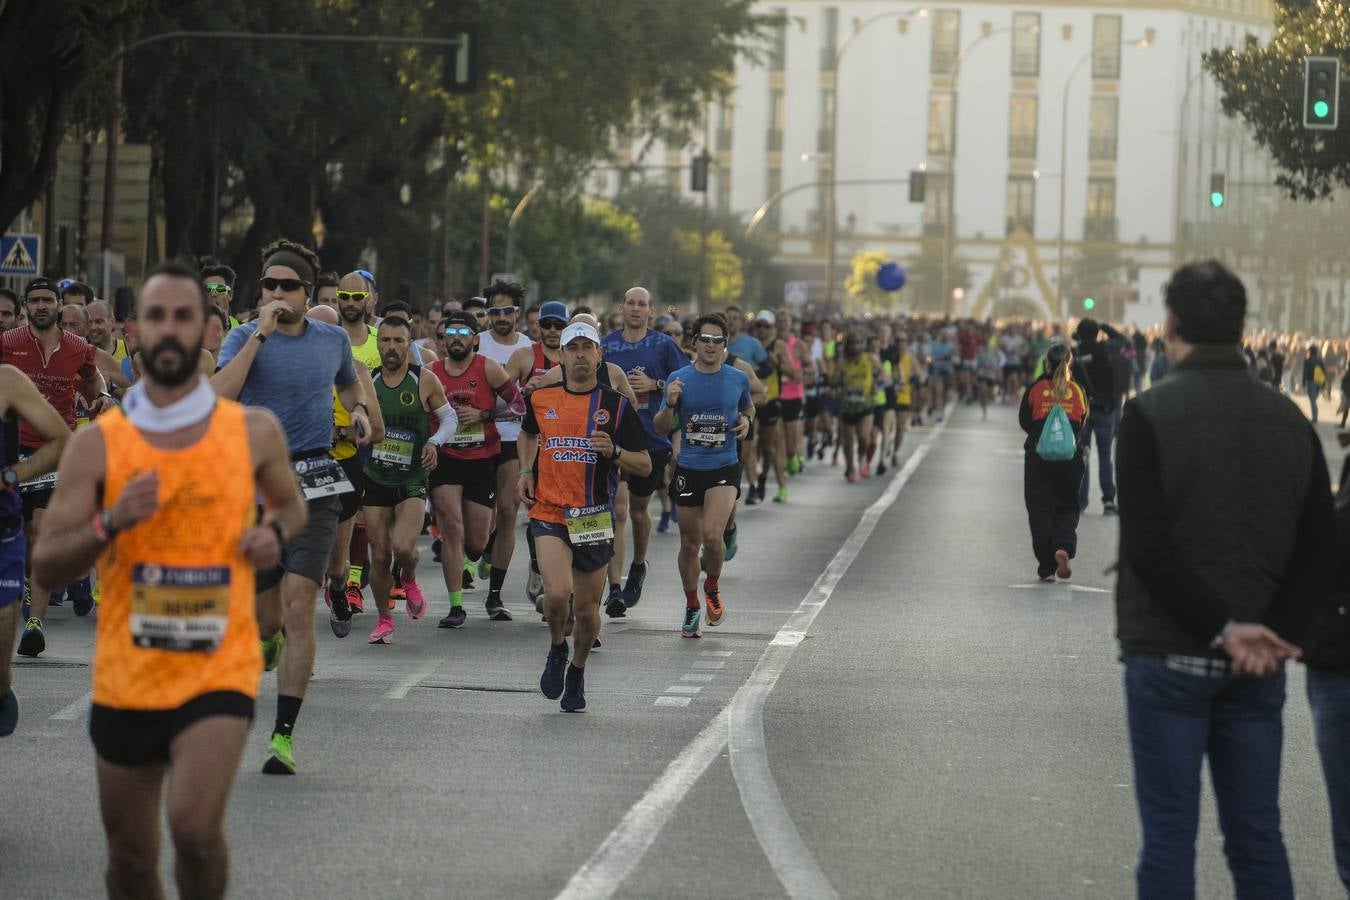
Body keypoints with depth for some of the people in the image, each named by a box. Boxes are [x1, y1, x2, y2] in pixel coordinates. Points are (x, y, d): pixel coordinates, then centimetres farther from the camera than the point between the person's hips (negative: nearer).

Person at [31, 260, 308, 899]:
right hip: (125, 678, 2)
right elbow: (45, 564, -2)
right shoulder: (97, 444, -2)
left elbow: (290, 504, 21)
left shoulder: (254, 432, 1)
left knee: (194, 826, -24)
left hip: (219, 672, -2)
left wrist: (275, 533, -3)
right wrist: (110, 523, -20)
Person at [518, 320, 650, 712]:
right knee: (557, 592, -22)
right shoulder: (541, 399, 5)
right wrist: (526, 471, 12)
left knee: (587, 609, 7)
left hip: (595, 519, 0)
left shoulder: (616, 406, -1)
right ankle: (557, 650, 9)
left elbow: (645, 465, 0)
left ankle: (576, 673, 33)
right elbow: (528, 434, 28)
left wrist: (614, 451, -19)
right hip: (549, 514, 0)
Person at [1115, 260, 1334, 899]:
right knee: (1257, 835, 9)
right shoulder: (1289, 420, 6)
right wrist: (1274, 633, -8)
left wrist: (1222, 628, -14)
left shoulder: (1150, 415, -9)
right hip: (1257, 669, 4)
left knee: (1169, 834, 1)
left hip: (1168, 655, -4)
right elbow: (1318, 552, 1)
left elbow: (1147, 548, -16)